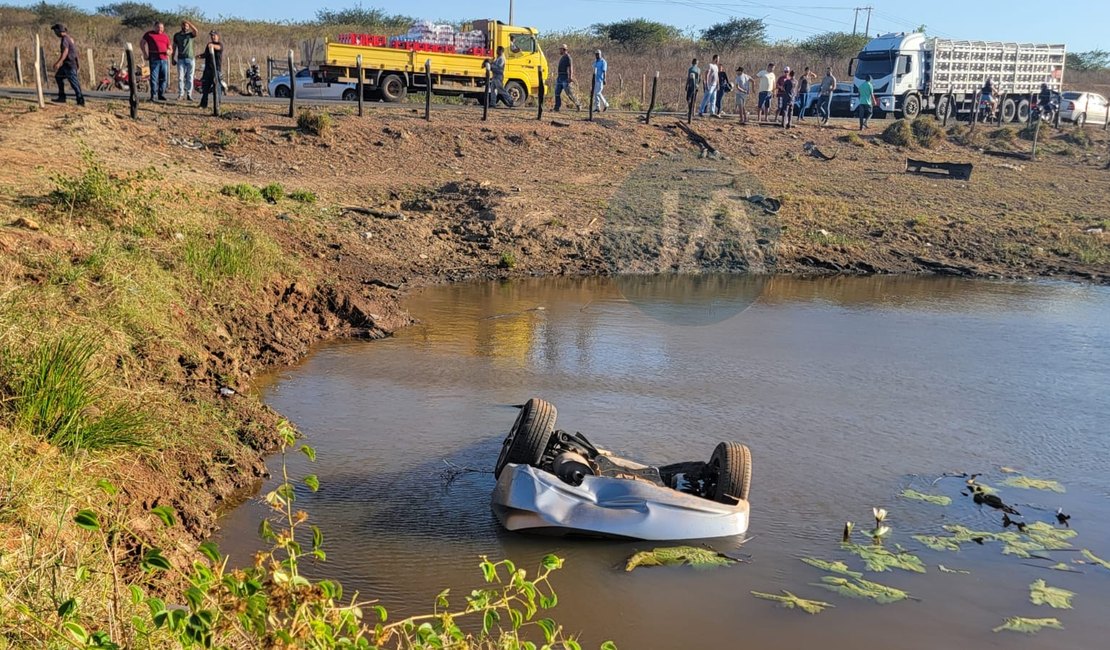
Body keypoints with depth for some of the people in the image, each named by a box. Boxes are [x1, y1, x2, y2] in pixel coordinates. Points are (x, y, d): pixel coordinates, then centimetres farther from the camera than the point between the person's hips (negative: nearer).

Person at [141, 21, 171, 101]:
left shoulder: (166, 36, 18)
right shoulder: (149, 34, 8)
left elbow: (169, 48, 21)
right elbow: (142, 43, 8)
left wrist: (169, 51, -3)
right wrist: (145, 53, -3)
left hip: (164, 59, 4)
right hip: (154, 59, -4)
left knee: (164, 78, 5)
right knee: (154, 77, -6)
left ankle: (161, 94, 15)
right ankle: (153, 95, -3)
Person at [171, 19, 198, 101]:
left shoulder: (190, 34, 6)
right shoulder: (177, 35, 10)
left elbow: (196, 31, -18)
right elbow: (174, 47, 12)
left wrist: (188, 22, -17)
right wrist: (172, 58, 7)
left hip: (190, 58, -1)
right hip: (181, 59, 1)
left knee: (190, 78, 1)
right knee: (180, 77, -5)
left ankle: (189, 94, 5)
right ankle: (180, 95, -5)